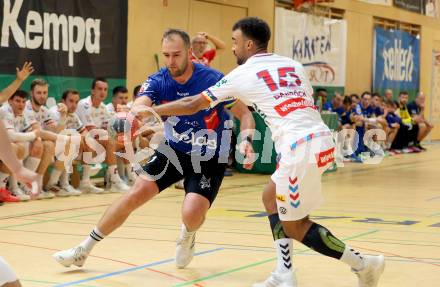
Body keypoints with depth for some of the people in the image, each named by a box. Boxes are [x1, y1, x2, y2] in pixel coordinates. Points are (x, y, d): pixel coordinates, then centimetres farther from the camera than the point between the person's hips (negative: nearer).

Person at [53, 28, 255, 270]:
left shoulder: (214, 80, -19)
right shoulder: (157, 82, -12)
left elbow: (245, 115, -10)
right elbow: (138, 107, -31)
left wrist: (246, 140, -30)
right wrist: (143, 111, -56)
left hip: (208, 160, -3)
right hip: (173, 151, 3)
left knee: (191, 215, -23)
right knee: (136, 194, -9)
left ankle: (187, 236, 18)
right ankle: (83, 250, 4)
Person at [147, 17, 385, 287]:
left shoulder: (242, 74, 6)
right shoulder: (294, 65, 21)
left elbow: (192, 104, 13)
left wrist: (150, 111, 25)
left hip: (300, 147, -7)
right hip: (322, 139, 7)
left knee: (295, 225, 7)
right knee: (272, 198, 22)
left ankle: (364, 264, 6)